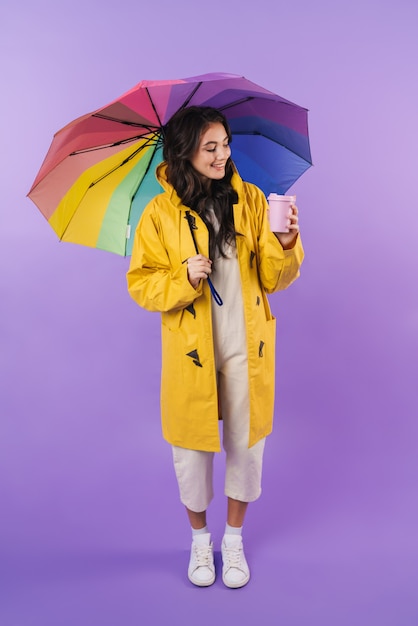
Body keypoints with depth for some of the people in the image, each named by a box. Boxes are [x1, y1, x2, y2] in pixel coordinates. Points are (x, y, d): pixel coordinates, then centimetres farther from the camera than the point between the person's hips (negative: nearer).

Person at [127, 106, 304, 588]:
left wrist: (285, 243, -20)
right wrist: (184, 278, -21)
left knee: (245, 445, 13)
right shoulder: (160, 214, -5)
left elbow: (276, 279, 0)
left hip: (246, 349, 2)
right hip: (190, 352, -1)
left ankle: (234, 538, 39)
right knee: (192, 448, 12)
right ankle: (199, 538, 40)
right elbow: (141, 285, -4)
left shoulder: (251, 199, -1)